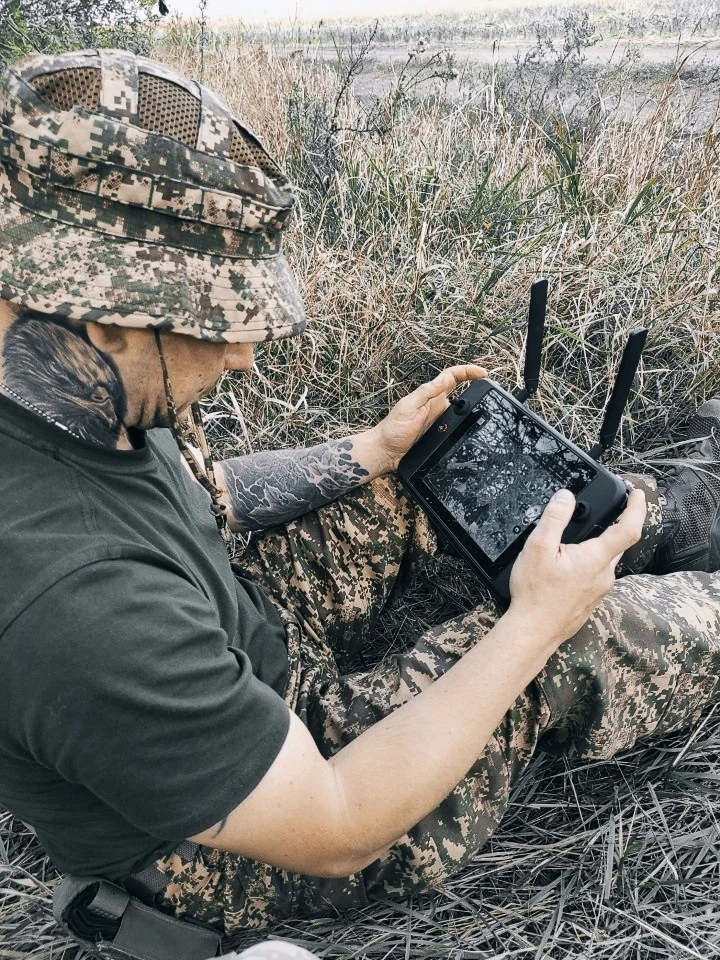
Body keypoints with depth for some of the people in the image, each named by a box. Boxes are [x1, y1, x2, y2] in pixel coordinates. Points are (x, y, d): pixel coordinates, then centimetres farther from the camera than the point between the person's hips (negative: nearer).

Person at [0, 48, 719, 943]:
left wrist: (378, 448, 1)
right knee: (584, 644, -10)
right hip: (253, 857, -7)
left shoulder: (75, 400, -15)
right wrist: (535, 624, -26)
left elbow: (204, 492, 5)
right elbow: (338, 834, -31)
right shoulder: (73, 605, -42)